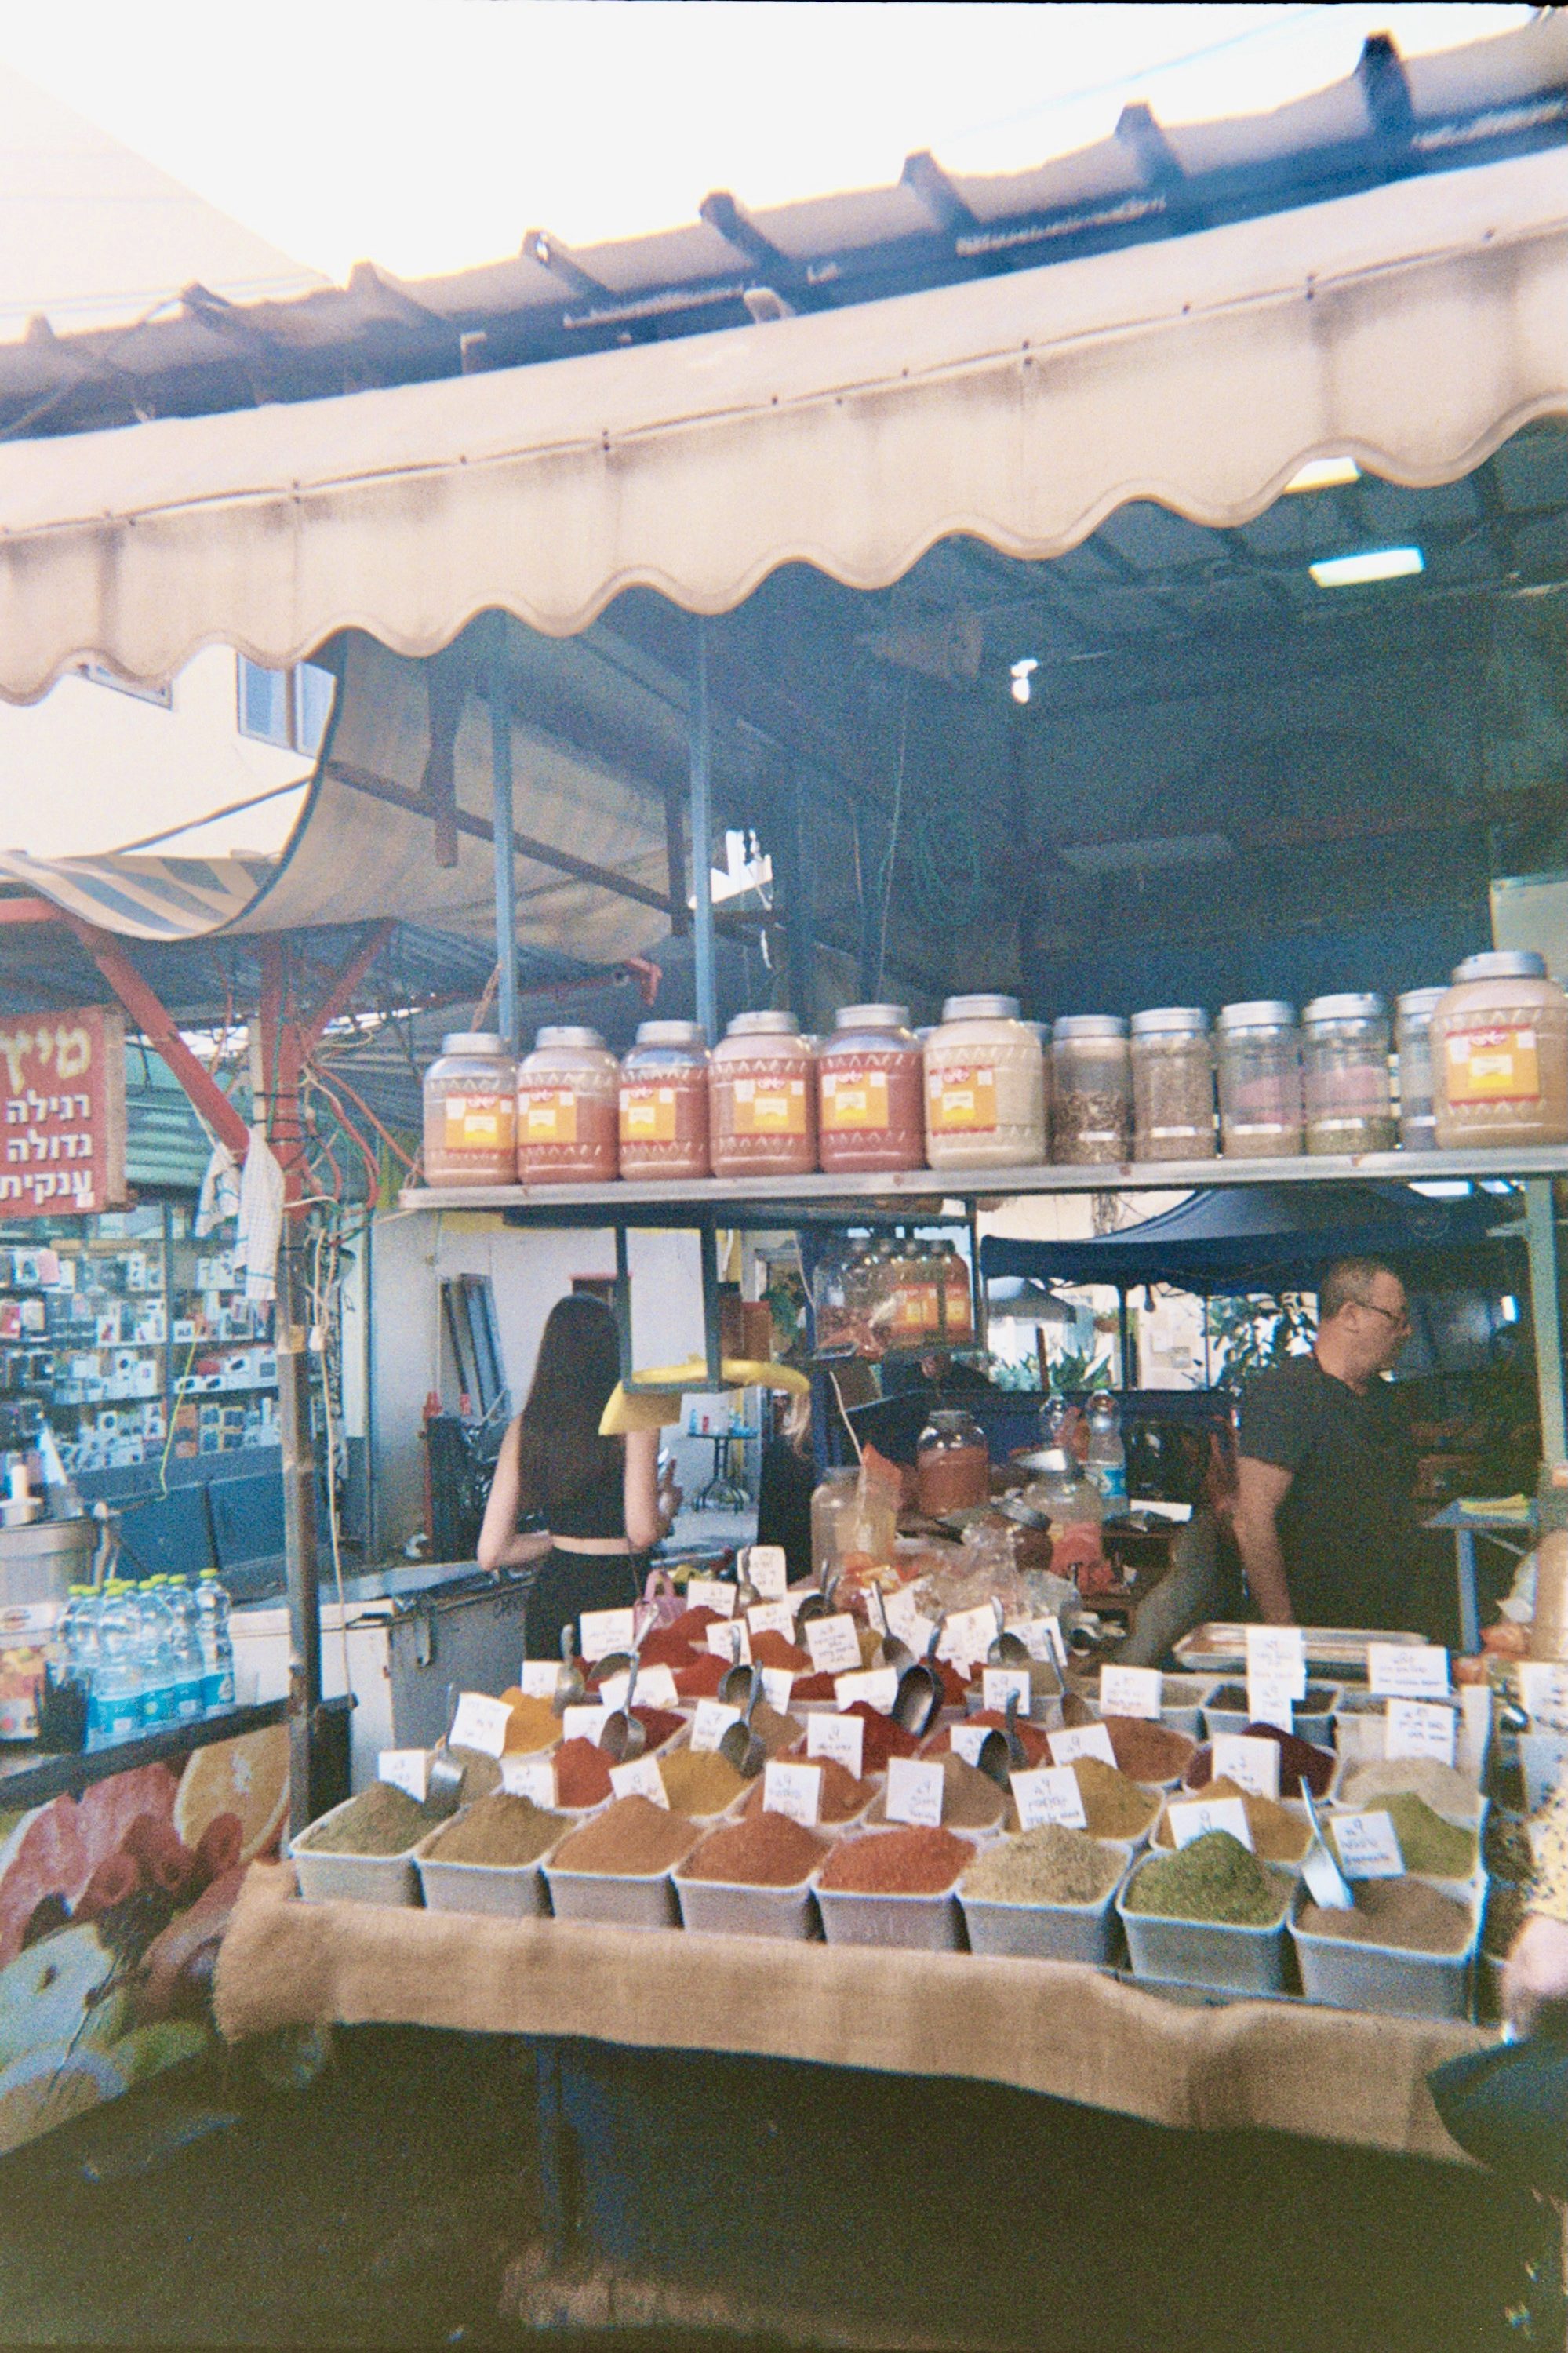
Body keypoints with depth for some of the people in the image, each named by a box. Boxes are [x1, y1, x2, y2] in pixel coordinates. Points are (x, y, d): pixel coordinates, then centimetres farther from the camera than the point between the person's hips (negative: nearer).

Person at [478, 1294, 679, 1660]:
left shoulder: (525, 1427, 3)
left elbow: (491, 1552, 4)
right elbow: (643, 1532, -17)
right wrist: (669, 1501, 4)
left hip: (549, 1593, 5)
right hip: (616, 1590, -4)